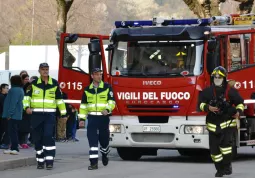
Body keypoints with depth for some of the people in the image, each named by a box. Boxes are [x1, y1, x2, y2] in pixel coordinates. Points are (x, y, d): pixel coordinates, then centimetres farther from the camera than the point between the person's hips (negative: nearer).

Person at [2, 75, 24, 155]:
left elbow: (13, 103, -21)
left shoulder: (14, 90, -16)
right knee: (13, 131, 14)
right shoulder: (20, 90, 16)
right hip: (17, 115, 10)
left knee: (12, 131, -9)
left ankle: (14, 148, -11)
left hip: (13, 115, -10)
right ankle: (13, 148, 17)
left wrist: (9, 114, -19)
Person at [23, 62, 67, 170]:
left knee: (48, 136, -15)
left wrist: (63, 113, 14)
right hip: (36, 114, 1)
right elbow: (27, 96, 3)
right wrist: (27, 107, -15)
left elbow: (59, 99, 14)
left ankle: (49, 161, -13)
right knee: (38, 138, 3)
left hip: (50, 114, -1)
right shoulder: (33, 83, 6)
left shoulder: (54, 83, 7)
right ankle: (40, 161, 14)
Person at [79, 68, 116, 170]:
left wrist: (107, 109, -25)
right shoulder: (87, 90, 9)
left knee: (104, 139, 9)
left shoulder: (107, 87, 1)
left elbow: (111, 101, -6)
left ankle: (104, 154, 39)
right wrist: (82, 118, 7)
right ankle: (94, 162, -9)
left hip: (104, 117, -1)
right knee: (92, 140, -8)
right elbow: (83, 105, 13)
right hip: (92, 117, 1)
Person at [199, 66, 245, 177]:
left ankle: (227, 166, -8)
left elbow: (240, 102, 7)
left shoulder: (230, 91, -1)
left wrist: (239, 112, -12)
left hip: (227, 123, -3)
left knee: (226, 143, -21)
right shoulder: (208, 91, 6)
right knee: (214, 147, 2)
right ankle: (220, 169, 15)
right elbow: (201, 103, 6)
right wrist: (208, 107, -14)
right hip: (213, 124, 3)